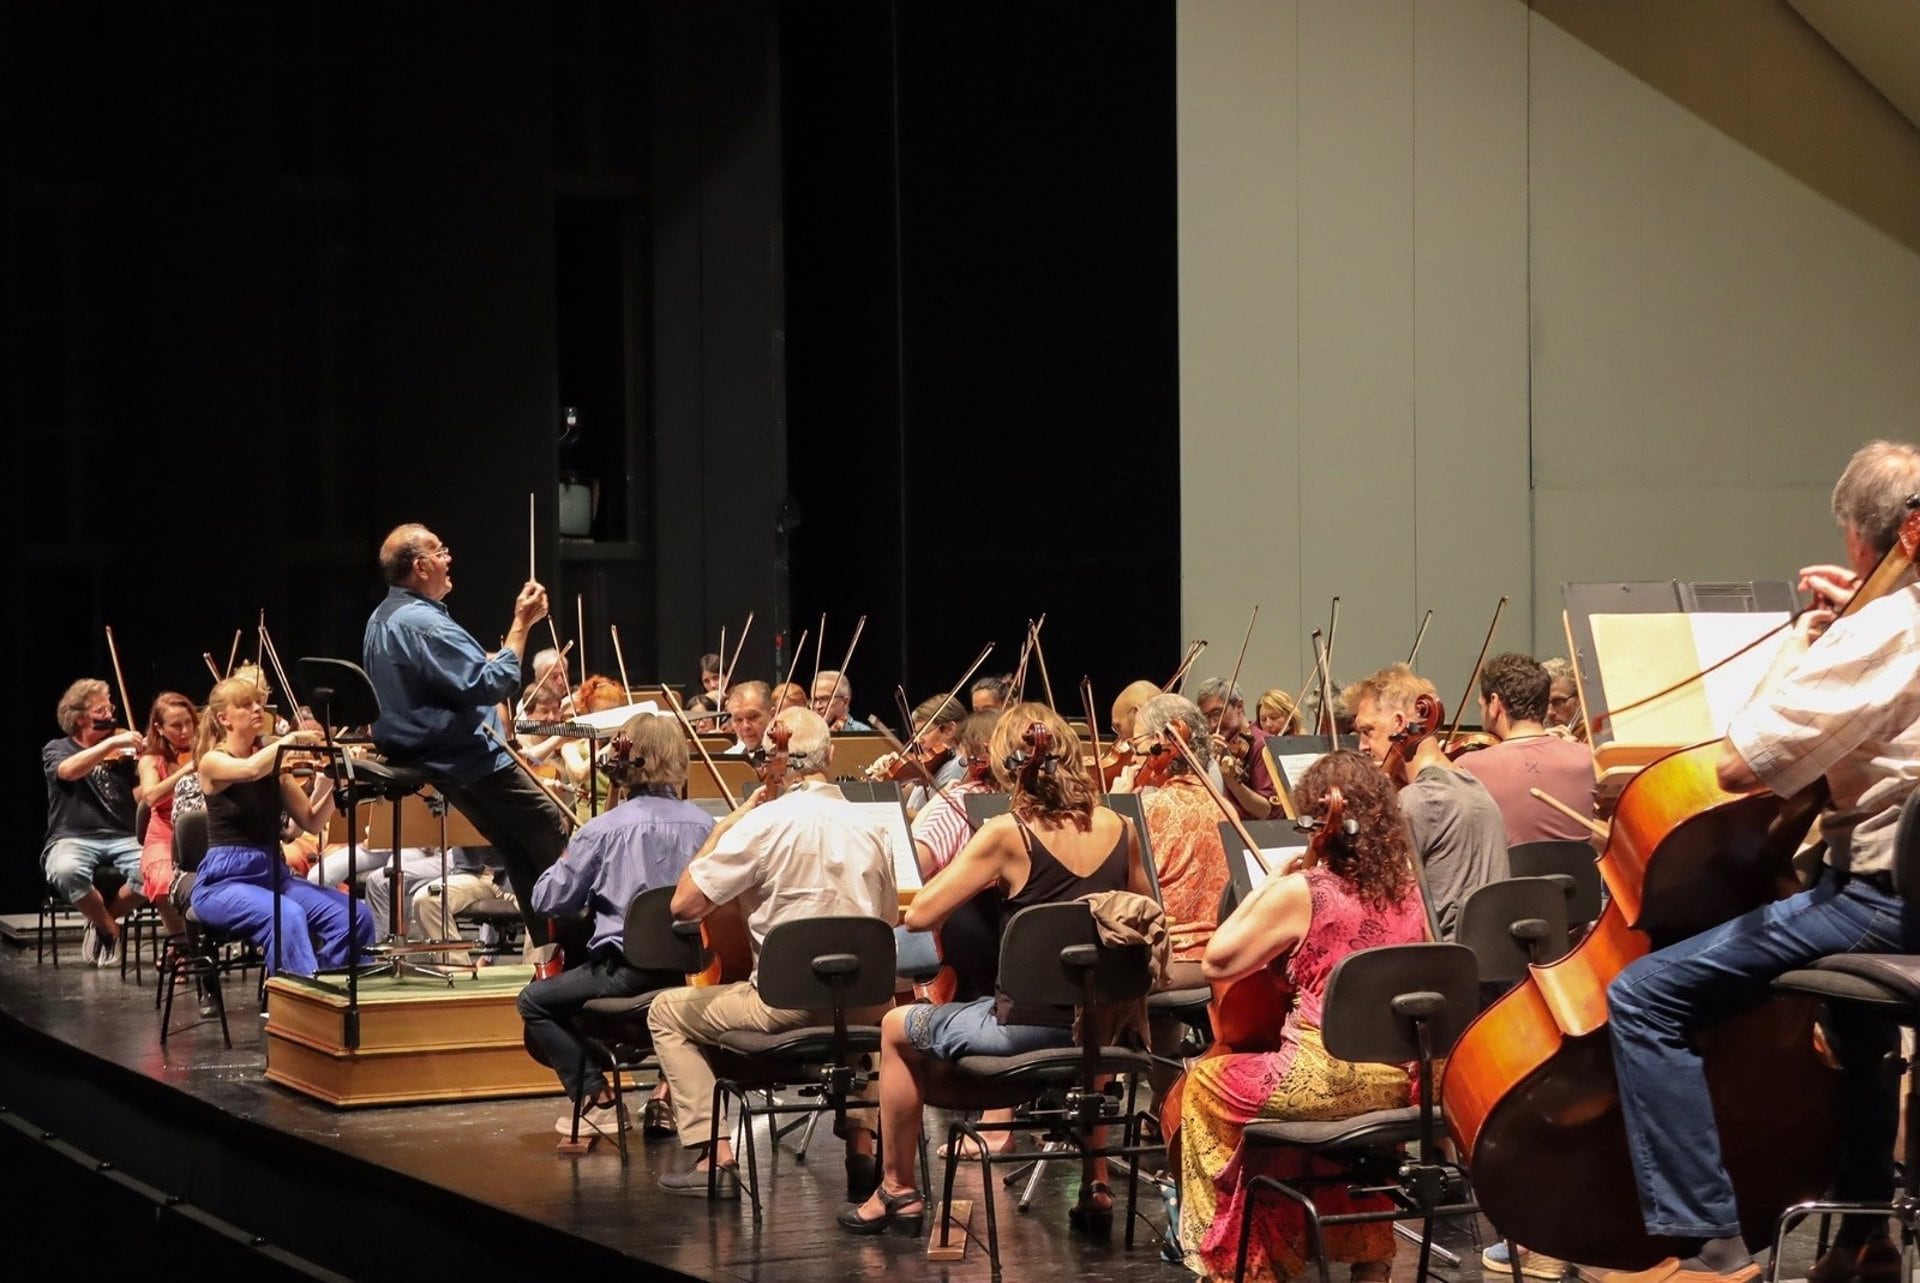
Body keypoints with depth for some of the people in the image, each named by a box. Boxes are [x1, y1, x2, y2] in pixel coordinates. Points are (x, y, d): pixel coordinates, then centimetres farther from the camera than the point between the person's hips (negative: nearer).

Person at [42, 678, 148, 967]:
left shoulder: (121, 753, 16)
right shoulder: (57, 749, 8)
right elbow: (68, 770, -17)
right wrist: (112, 742, -26)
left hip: (121, 838, 2)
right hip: (72, 839, -2)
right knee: (66, 871, -39)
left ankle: (103, 922, -3)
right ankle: (109, 928, -10)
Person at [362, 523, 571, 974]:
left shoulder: (382, 619, 11)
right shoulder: (422, 624, -23)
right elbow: (492, 684, -27)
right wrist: (521, 624, -21)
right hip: (469, 759, -10)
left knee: (518, 847, 15)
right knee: (554, 835, -2)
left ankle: (549, 948, 14)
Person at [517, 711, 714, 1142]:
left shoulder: (603, 830, -11)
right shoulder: (705, 826, -2)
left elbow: (548, 900, -3)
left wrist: (567, 864, 15)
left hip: (626, 972, -4)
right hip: (689, 971, 4)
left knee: (535, 1002, 17)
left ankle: (597, 1098, 5)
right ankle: (671, 1092, 17)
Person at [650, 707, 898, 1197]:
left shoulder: (763, 823, -14)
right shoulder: (872, 826, 3)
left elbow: (685, 903, -13)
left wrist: (722, 828, -1)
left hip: (787, 1005, -5)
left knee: (668, 1013, 16)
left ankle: (714, 1157, 5)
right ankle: (861, 1142, 27)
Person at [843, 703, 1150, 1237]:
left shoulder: (1007, 833, -14)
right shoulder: (1117, 828, 0)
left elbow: (919, 914, -13)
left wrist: (964, 862, 4)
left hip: (1027, 1025, -5)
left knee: (898, 1028, 21)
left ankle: (898, 1189, 27)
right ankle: (1096, 1183, 38)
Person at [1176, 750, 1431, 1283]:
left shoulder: (1299, 893, -13)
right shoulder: (1407, 889, 5)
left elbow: (1217, 962, -5)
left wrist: (1267, 885, 0)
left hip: (1324, 1079, -6)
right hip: (1396, 1079, 6)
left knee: (1202, 1086, 19)